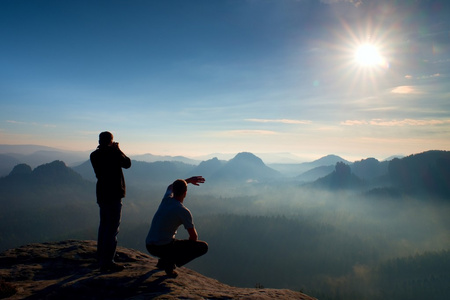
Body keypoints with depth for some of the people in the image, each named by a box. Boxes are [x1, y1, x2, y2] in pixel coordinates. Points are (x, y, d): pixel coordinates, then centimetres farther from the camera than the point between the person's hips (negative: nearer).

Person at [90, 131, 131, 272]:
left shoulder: (94, 155, 5)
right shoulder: (113, 153, -15)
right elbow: (127, 163, -1)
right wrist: (118, 150, 7)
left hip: (101, 194, 8)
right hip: (113, 195, -8)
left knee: (104, 225, 20)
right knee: (112, 228, -4)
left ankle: (101, 257, 31)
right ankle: (107, 262, -2)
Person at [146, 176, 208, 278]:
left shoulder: (167, 199, 4)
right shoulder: (183, 211, -15)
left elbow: (170, 187, 31)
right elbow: (194, 237, -8)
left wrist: (189, 180, 34)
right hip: (164, 248, -8)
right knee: (204, 246, -3)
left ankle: (163, 261, 20)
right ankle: (170, 263, -5)